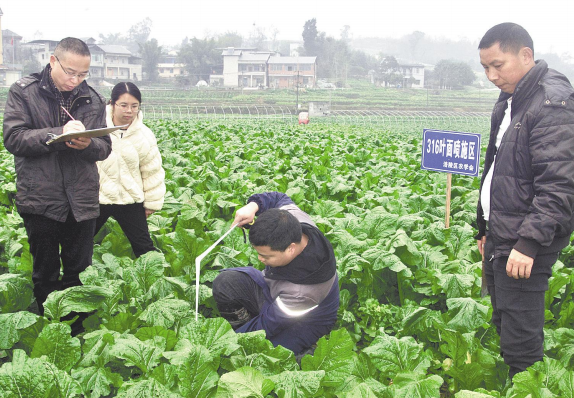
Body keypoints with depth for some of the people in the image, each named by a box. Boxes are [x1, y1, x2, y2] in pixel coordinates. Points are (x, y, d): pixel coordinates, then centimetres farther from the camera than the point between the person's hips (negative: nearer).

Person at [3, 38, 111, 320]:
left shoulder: (92, 99, 7)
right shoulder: (23, 92, -2)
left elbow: (104, 148, 5)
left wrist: (88, 144, -18)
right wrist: (58, 133, -21)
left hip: (81, 201, 2)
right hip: (40, 200, -2)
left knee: (79, 273, 11)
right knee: (45, 275, 11)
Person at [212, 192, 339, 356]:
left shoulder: (302, 292, -43)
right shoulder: (294, 220, -27)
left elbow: (268, 325, -28)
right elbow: (280, 198, -1)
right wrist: (253, 206, -22)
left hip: (303, 322, -6)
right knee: (225, 282, -20)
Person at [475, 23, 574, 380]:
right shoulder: (509, 102, 15)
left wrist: (530, 242, -28)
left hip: (525, 246, -10)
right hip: (499, 238, 10)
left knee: (521, 345, -5)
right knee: (502, 327, 17)